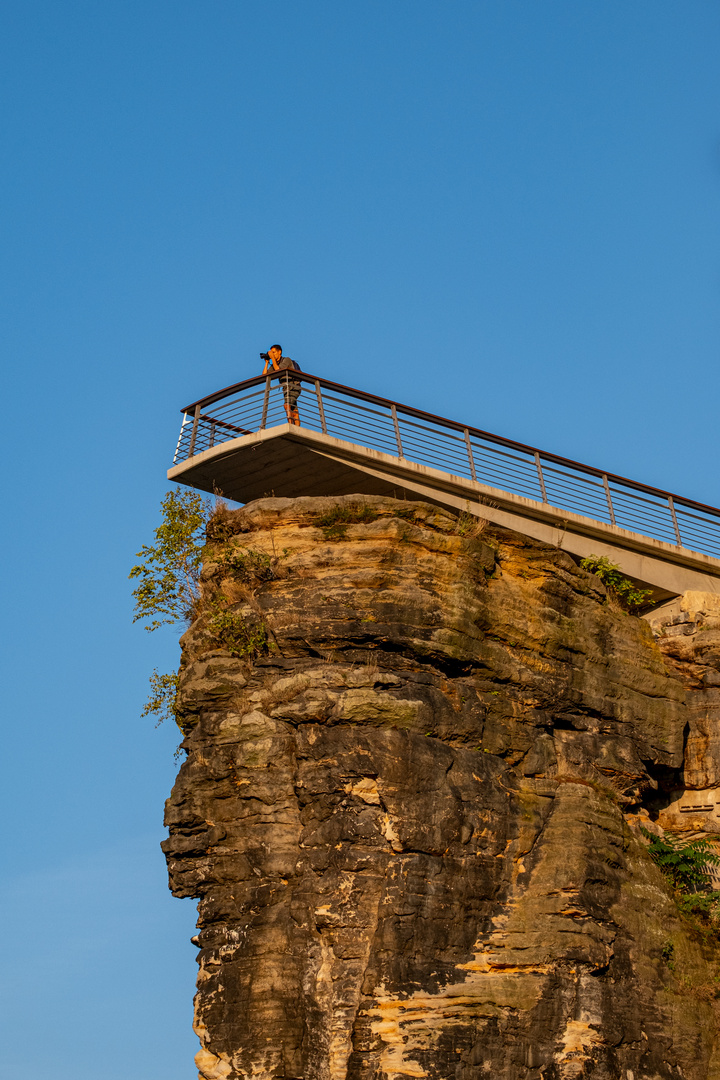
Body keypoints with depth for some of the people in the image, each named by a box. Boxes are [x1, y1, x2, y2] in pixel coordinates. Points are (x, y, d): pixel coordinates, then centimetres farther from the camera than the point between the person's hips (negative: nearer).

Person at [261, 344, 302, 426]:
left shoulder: (286, 360, -4)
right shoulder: (275, 364, 16)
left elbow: (278, 370, -19)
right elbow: (264, 375, 10)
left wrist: (272, 358, -11)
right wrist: (267, 362, 7)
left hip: (293, 387, -8)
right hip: (287, 389, 8)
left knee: (287, 405, -27)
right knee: (294, 413, 2)